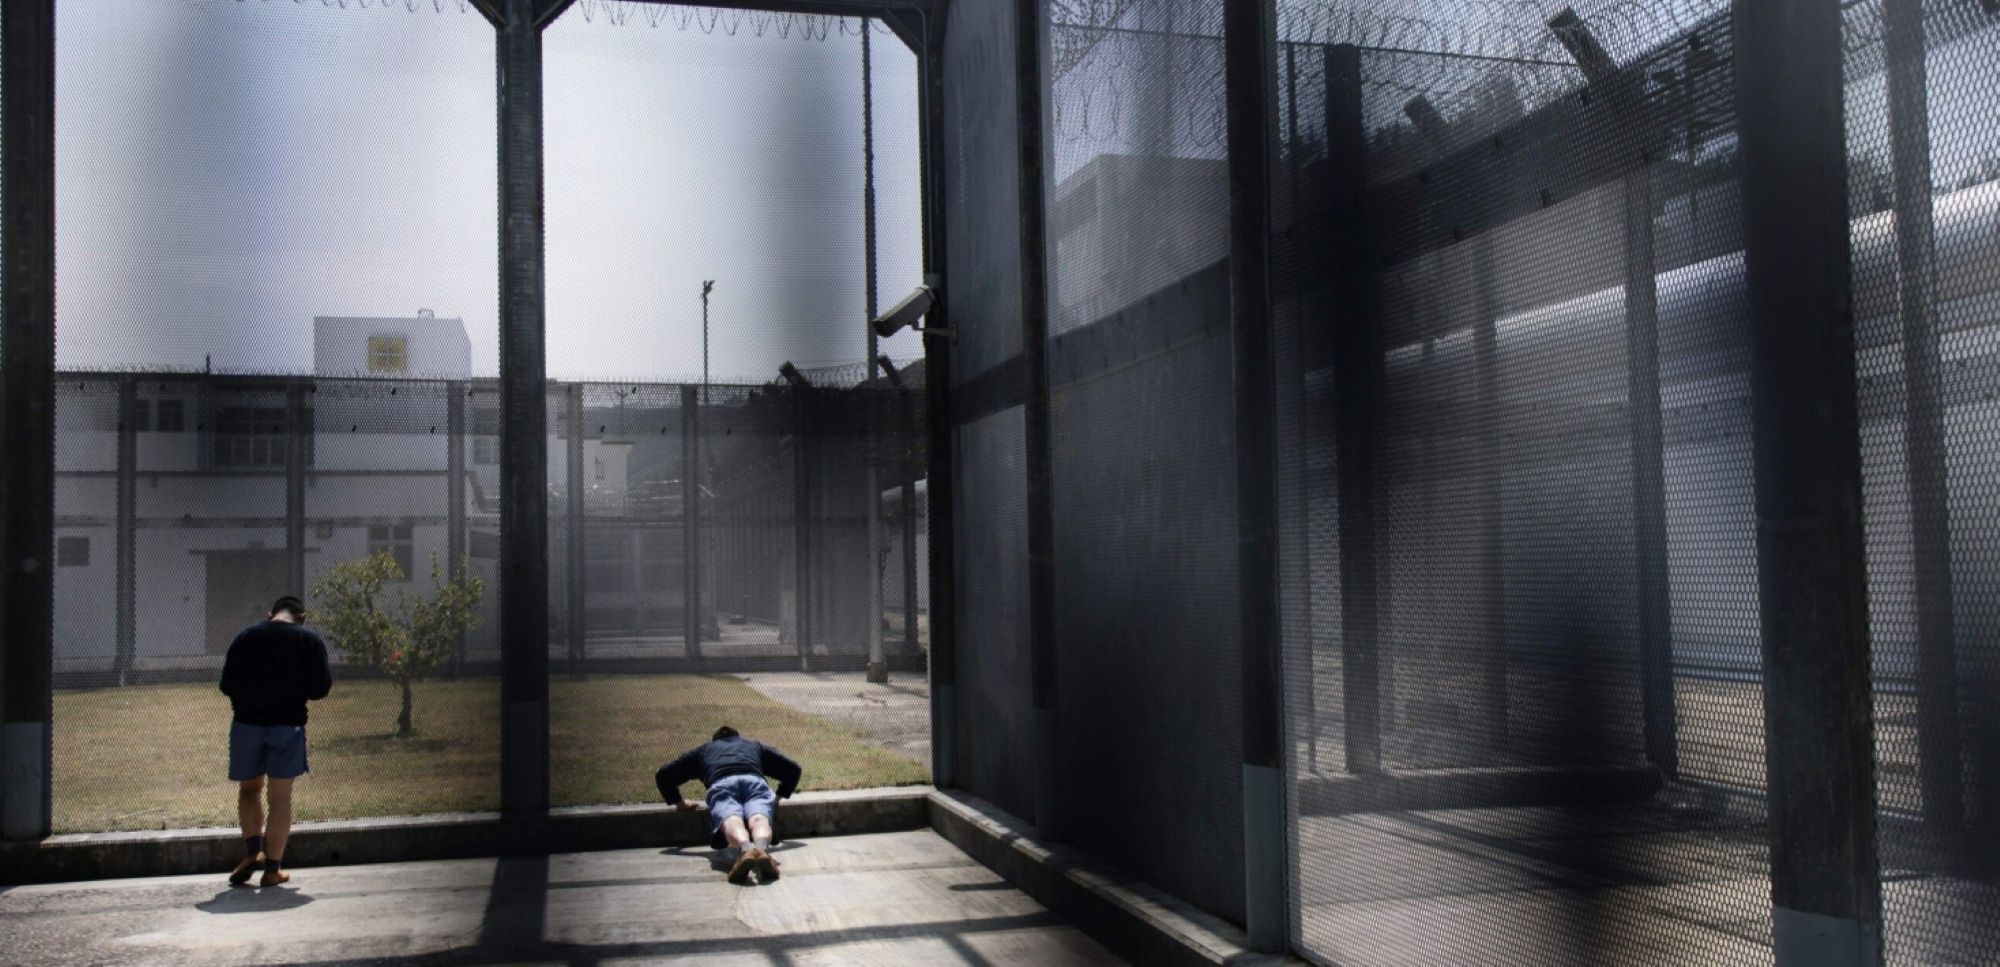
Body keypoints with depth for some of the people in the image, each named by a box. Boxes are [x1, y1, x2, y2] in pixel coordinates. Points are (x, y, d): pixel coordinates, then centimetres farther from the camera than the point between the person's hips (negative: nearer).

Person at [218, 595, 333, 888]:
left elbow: (227, 685, 6)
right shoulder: (310, 641, -1)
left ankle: (252, 850, 6)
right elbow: (321, 688, -4)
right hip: (288, 725, -2)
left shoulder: (245, 637, 5)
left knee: (249, 789, 20)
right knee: (280, 798, 5)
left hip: (247, 722, 2)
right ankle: (272, 869, 7)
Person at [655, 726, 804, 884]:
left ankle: (745, 848, -64)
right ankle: (762, 848, -62)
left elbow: (663, 775, 40)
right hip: (755, 781, 1)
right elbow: (794, 769, 40)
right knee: (758, 818, -26)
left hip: (720, 785, -1)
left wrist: (679, 802, 49)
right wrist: (778, 797, 49)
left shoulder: (703, 749, 43)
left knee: (731, 820, -29)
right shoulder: (754, 745, 44)